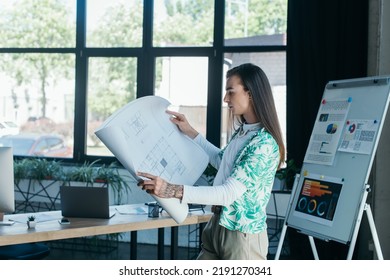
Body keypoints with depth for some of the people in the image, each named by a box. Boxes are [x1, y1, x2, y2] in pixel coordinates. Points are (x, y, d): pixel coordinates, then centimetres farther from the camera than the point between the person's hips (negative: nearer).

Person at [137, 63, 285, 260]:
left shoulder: (264, 143, -22)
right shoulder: (242, 132, 7)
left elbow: (228, 193, -29)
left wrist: (173, 190, -36)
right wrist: (190, 132, 22)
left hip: (242, 234, -9)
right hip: (217, 226, 9)